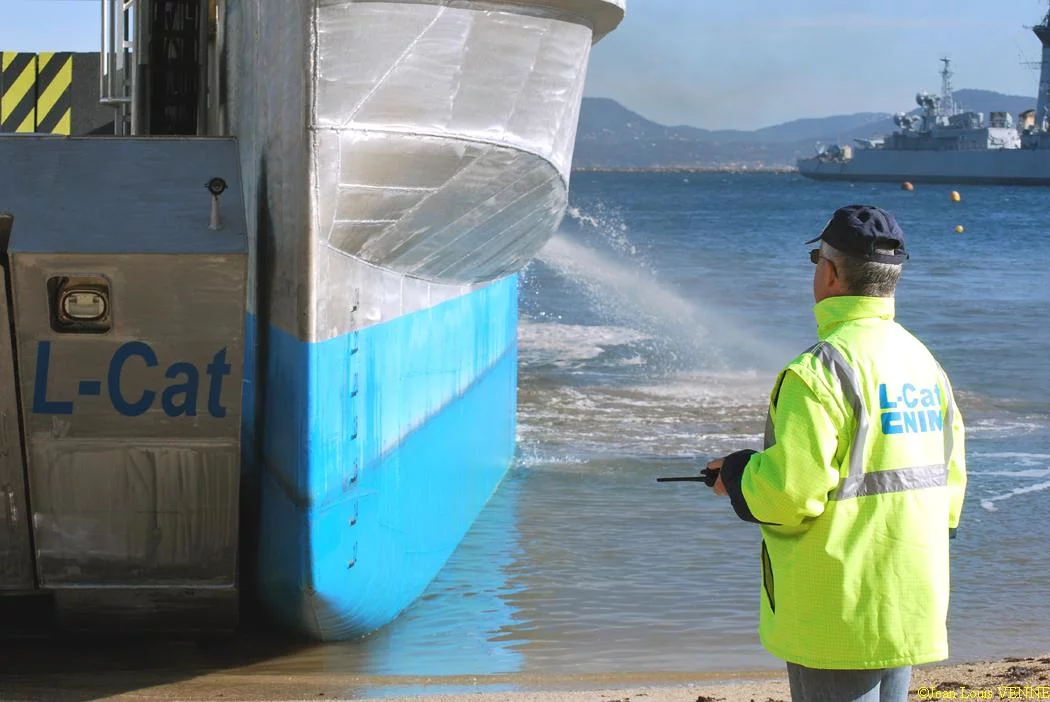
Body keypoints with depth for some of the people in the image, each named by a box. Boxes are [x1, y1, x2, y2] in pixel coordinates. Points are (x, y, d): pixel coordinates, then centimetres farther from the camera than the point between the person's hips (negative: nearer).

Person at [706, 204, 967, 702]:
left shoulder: (821, 370, -18)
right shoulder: (924, 361, 8)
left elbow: (789, 494, -22)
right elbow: (950, 480, 12)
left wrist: (736, 476, -2)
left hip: (841, 617, -8)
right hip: (909, 605, 8)